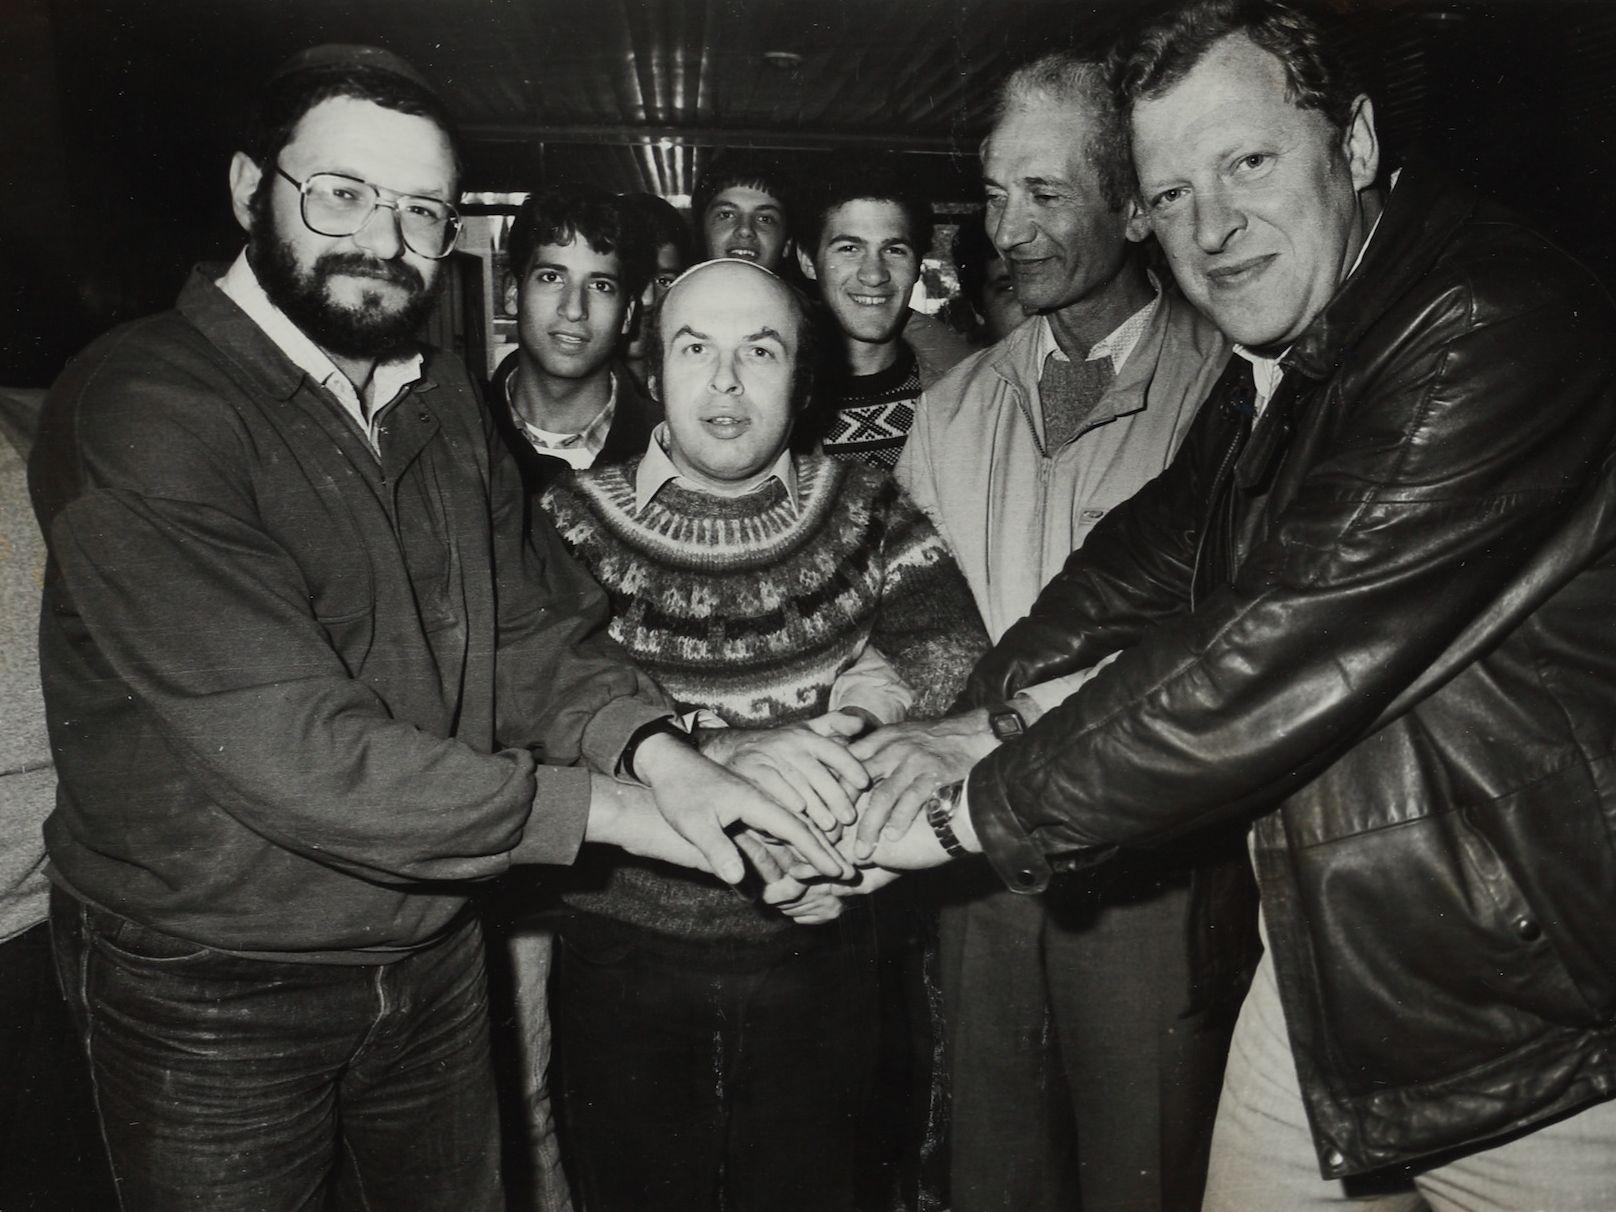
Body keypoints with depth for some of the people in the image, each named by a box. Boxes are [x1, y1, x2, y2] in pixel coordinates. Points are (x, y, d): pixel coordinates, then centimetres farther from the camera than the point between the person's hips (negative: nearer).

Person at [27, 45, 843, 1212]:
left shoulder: (440, 395, 5)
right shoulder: (136, 406, -21)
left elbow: (535, 620, 1)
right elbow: (286, 744, -28)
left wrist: (650, 748, -20)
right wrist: (601, 804, -25)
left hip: (435, 956, 7)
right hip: (213, 991, -6)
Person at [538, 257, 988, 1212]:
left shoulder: (870, 517, -1)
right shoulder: (575, 523, -4)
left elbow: (972, 701, -8)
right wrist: (721, 760, -31)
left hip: (817, 960, 1)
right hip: (625, 962, 0)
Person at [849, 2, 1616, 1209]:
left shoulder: (1494, 334, -23)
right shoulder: (1276, 364, 6)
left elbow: (1286, 659, -29)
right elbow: (1157, 553, 12)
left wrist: (974, 813, -21)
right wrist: (977, 716, -1)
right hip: (1327, 970, 7)